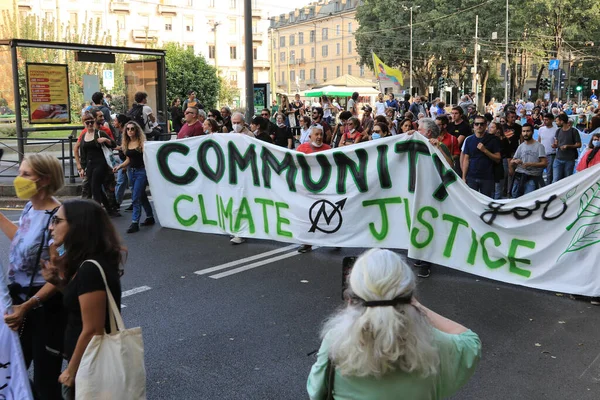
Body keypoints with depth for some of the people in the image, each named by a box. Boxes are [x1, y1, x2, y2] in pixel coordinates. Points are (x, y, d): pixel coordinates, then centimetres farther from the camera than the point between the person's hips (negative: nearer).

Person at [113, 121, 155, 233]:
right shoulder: (127, 144, 9)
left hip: (141, 171, -7)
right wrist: (119, 166, 4)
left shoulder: (142, 142, -9)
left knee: (136, 198, -9)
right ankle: (150, 218, 29)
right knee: (142, 196, 16)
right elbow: (128, 159, 16)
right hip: (132, 171, 7)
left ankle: (135, 223, -6)